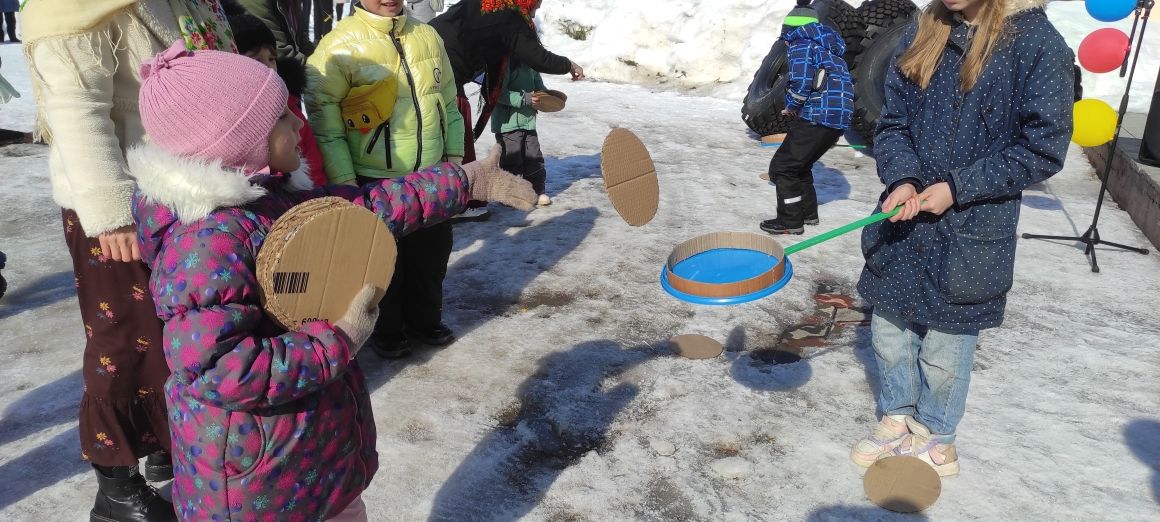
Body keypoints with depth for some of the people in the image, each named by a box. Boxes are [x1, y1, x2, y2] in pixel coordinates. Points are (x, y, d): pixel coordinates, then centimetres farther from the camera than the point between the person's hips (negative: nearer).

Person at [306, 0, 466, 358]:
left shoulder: (427, 36, 6)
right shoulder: (341, 45, -13)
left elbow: (448, 99, 14)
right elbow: (322, 117, -13)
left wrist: (454, 152, 10)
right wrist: (343, 179, -14)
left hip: (432, 177, 5)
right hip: (375, 182, -5)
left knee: (432, 256, 16)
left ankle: (425, 320, 38)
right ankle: (387, 330, 32)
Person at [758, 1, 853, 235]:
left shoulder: (800, 46, -5)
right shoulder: (828, 49, 22)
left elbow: (801, 83, -18)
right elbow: (836, 85, 20)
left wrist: (791, 106, 2)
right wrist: (798, 107, 15)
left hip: (819, 117, -9)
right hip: (839, 117, 9)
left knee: (782, 166, 0)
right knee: (800, 164, 25)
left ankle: (790, 221, 4)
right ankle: (808, 212, 32)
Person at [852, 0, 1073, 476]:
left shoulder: (1038, 44, -12)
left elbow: (1042, 149, -11)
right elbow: (892, 122, 5)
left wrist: (958, 188, -16)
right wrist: (903, 178, -12)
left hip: (970, 233, -4)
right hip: (904, 221, 5)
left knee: (946, 341, 10)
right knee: (889, 329, 15)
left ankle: (933, 434, 34)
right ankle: (897, 417, 39)